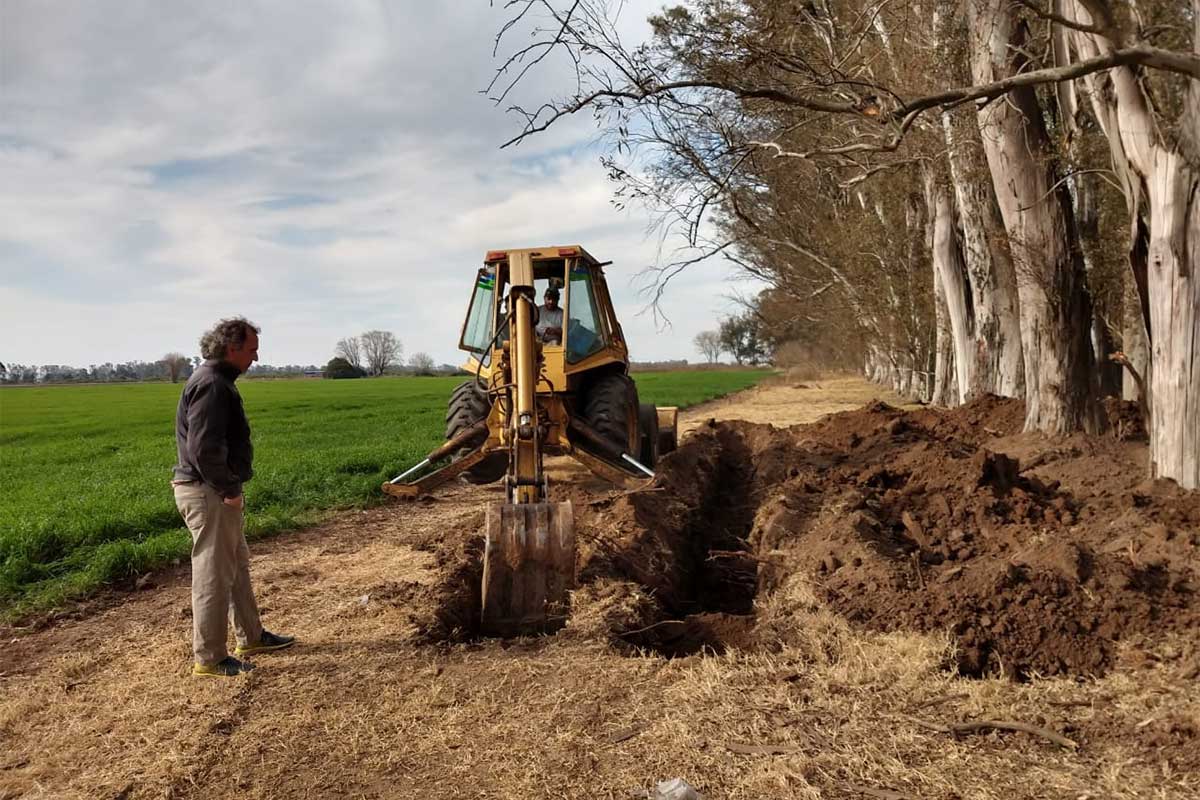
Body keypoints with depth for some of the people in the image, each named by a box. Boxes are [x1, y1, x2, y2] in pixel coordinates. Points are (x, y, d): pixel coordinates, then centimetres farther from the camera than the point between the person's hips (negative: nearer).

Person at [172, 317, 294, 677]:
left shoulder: (217, 380, 14)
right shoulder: (211, 384, -19)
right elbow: (204, 447, -26)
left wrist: (231, 486, 17)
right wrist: (228, 489, -18)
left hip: (216, 490, 11)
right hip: (207, 493, -11)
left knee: (238, 565, 20)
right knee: (214, 575, -1)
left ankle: (250, 637, 33)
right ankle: (209, 658, 11)